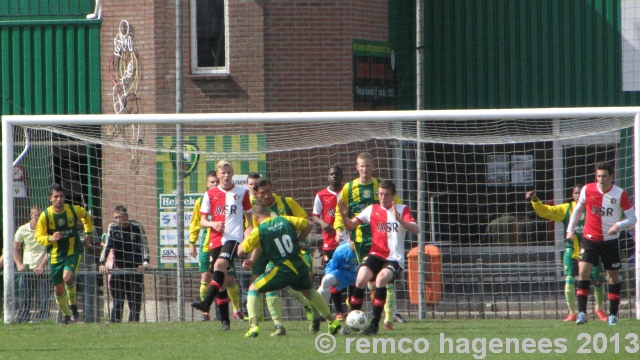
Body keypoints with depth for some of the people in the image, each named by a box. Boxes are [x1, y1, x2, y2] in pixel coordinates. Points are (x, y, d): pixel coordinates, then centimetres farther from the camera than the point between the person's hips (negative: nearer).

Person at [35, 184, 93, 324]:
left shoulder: (74, 210, -6)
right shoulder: (45, 215, -9)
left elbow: (86, 216, 17)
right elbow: (38, 237, -4)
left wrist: (88, 235, 15)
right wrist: (50, 238, -24)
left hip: (73, 251, -2)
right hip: (56, 255, 2)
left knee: (68, 277, -28)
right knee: (58, 289, 5)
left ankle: (73, 305, -3)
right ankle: (67, 315, 29)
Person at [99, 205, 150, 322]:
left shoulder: (137, 227, -6)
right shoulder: (112, 228, -2)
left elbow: (143, 245, -15)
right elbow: (107, 246, -11)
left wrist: (145, 262, -31)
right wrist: (102, 263, -25)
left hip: (135, 269, -1)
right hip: (118, 268, 1)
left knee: (135, 302, 0)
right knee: (117, 302, -6)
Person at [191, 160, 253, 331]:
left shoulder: (241, 192, 8)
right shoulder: (210, 194, 11)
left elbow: (250, 216, 14)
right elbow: (202, 221, 11)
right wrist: (212, 224, -11)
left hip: (234, 237, -3)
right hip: (215, 239, 3)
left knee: (220, 265, -28)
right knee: (220, 278, 2)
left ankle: (207, 302, -37)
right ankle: (225, 320, 6)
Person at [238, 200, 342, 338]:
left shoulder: (259, 231, -7)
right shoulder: (284, 220, 5)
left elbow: (241, 252, -3)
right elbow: (307, 225, 14)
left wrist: (246, 236, 14)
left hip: (282, 270, -5)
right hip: (300, 267, 5)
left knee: (253, 289, 11)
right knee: (309, 292, 33)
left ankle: (253, 325, -6)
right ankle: (332, 321, 40)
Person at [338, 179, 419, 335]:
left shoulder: (402, 210, 2)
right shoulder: (372, 210, 9)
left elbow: (416, 230, -11)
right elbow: (350, 225, 9)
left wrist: (398, 219, -26)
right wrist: (344, 216, -13)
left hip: (395, 259, -3)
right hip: (376, 255, 3)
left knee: (381, 279, -30)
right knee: (361, 279, -22)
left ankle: (374, 324, -21)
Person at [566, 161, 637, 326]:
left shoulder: (620, 194, -10)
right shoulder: (587, 190, -5)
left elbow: (632, 218, -6)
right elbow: (578, 208, 13)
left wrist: (619, 225, -25)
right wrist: (571, 229, 12)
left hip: (610, 241, 0)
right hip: (590, 238, 0)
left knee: (614, 276, 4)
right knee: (583, 270, -16)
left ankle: (613, 314, 16)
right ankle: (581, 312, -17)